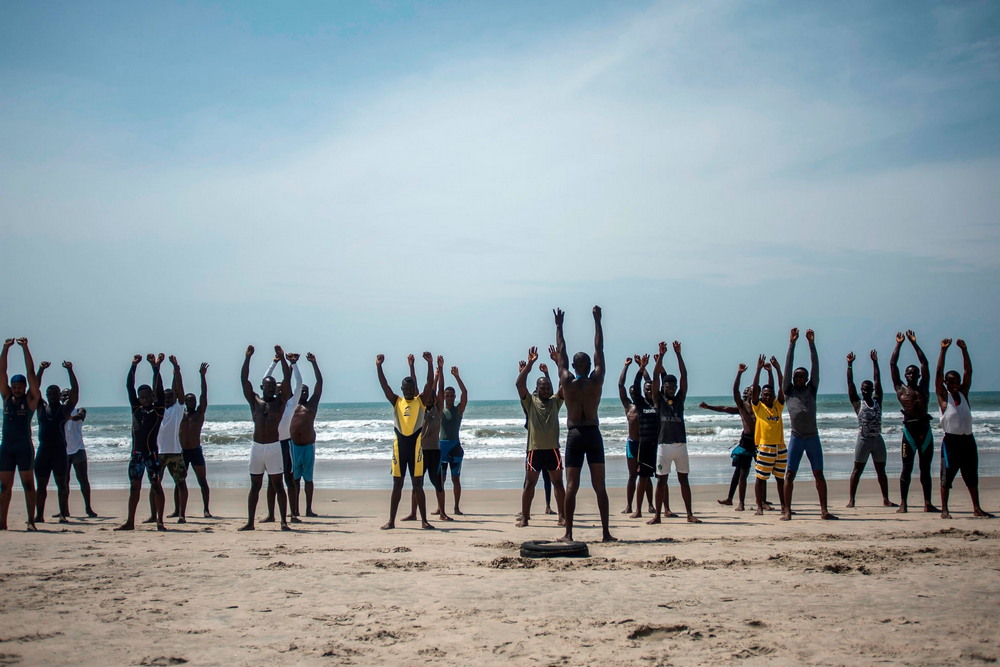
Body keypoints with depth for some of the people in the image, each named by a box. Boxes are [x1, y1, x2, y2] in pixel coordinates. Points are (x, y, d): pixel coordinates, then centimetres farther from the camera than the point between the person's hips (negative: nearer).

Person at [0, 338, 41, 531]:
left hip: (24, 446, -4)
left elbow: (31, 373, -3)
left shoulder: (30, 399, 2)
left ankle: (31, 520, 0)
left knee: (28, 484, -1)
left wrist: (25, 348, -4)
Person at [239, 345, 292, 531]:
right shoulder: (254, 401, 11)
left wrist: (282, 358, -8)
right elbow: (244, 379, 5)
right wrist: (248, 358, -1)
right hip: (256, 446, 2)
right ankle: (250, 522, 11)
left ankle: (284, 521, 1)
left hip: (273, 446, -2)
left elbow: (287, 379, -3)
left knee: (278, 485, -1)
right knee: (255, 486, 8)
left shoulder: (280, 401, 6)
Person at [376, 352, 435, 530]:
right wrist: (378, 366, -11)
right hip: (399, 446, 2)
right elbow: (384, 385, 0)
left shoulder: (421, 401, 5)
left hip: (415, 446, -2)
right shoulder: (396, 401, 9)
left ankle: (424, 520, 5)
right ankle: (391, 521, 10)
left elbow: (430, 384, -6)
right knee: (397, 485, 7)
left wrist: (430, 364, -17)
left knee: (418, 485, 2)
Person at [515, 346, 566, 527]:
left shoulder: (555, 402, 9)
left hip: (552, 449, 2)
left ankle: (563, 516, 10)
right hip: (534, 449, -2)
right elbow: (519, 384, -11)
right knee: (529, 483, 2)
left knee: (558, 483, 5)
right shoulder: (530, 402, 2)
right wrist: (530, 364, -17)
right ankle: (524, 517, 7)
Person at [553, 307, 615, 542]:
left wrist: (559, 326, 20)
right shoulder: (596, 381, -1)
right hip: (593, 435, 1)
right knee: (599, 486, 3)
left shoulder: (567, 382, -2)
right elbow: (599, 350, 8)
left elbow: (561, 353, 9)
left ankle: (568, 533, -5)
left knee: (571, 486, -2)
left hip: (574, 435, 0)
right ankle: (606, 532, 2)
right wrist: (597, 321, 16)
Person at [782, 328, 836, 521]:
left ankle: (824, 510, 5)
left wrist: (811, 344, -1)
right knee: (790, 474, -2)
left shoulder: (811, 390, 11)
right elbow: (788, 367, 3)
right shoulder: (789, 391, 8)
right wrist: (792, 344, -1)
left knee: (819, 474, 3)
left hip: (813, 437, 1)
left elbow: (815, 368, 5)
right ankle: (787, 511, 0)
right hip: (796, 438, -1)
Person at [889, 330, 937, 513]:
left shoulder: (924, 387, 15)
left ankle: (928, 503, 10)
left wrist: (914, 342, 17)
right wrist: (899, 344, 12)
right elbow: (892, 364, 8)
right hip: (910, 429, -3)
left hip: (925, 429, 3)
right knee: (907, 468, -1)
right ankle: (903, 504, 0)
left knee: (926, 469, 7)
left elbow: (924, 362, 16)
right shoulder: (901, 388, 8)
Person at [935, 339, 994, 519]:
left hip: (968, 440, 5)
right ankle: (944, 510, 3)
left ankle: (977, 509, 18)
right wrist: (943, 350, -13)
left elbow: (968, 371, 6)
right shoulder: (943, 395, -1)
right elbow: (938, 373, -9)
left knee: (972, 476, 11)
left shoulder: (963, 393, 11)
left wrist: (964, 350, -1)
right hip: (951, 440, -5)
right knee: (947, 476, -2)